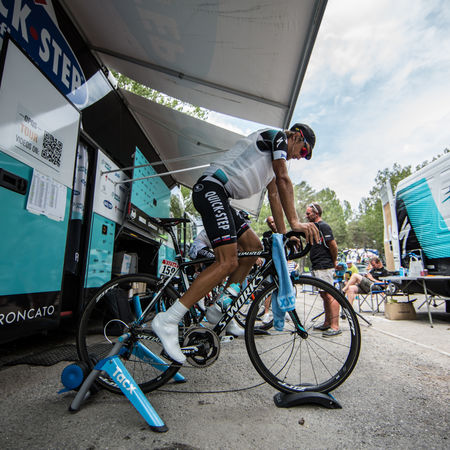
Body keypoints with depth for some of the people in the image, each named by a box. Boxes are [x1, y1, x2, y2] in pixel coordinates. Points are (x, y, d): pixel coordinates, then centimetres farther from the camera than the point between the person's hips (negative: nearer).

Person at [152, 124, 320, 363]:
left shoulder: (274, 157, 31)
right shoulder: (277, 135, 3)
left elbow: (274, 195, 26)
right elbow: (284, 180, -12)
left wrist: (283, 234, 20)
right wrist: (295, 222, -15)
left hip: (217, 195, 11)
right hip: (212, 188, -11)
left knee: (254, 247, 9)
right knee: (228, 262, -20)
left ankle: (220, 307, 10)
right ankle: (167, 320, -18)